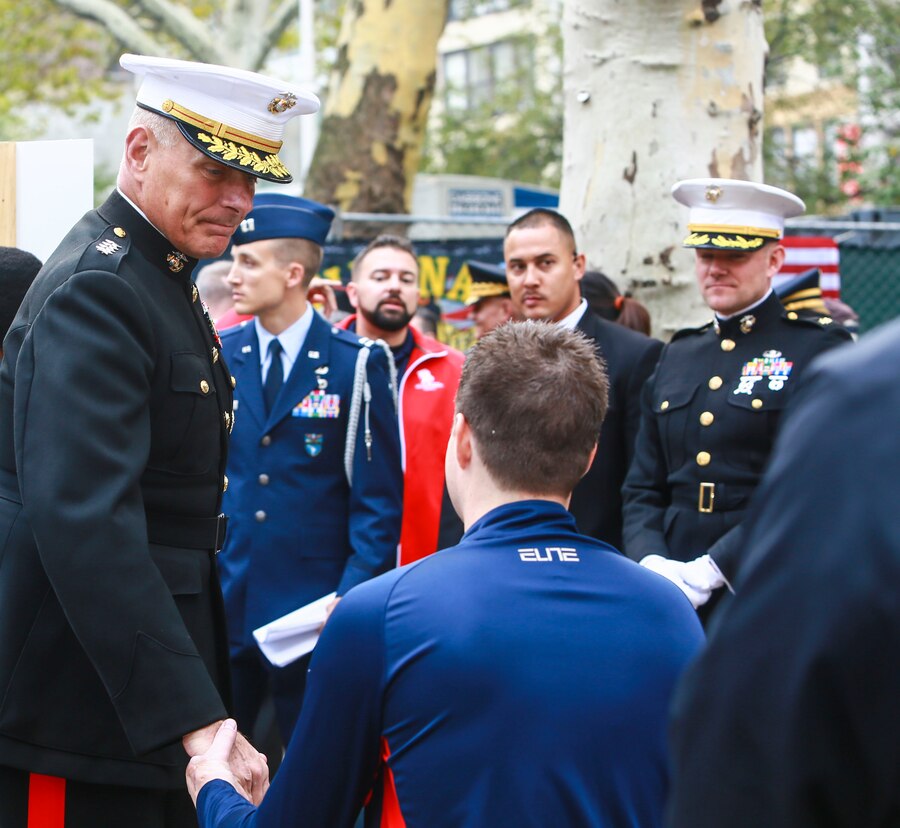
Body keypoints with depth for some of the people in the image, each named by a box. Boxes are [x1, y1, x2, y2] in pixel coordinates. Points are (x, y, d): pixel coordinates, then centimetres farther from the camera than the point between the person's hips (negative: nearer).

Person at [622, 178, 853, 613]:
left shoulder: (821, 349, -3)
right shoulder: (676, 356, 14)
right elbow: (643, 488, 12)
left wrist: (711, 570, -18)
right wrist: (650, 562, -7)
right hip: (672, 601, 4)